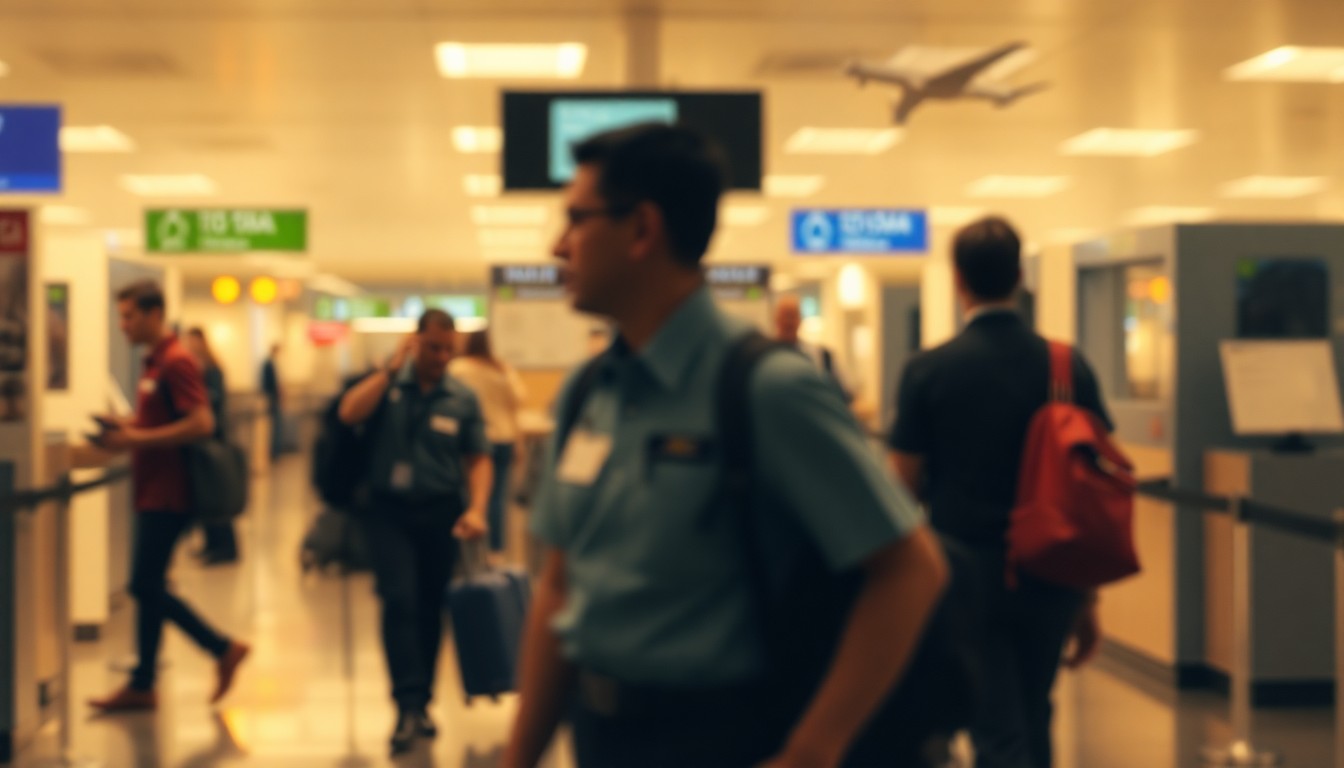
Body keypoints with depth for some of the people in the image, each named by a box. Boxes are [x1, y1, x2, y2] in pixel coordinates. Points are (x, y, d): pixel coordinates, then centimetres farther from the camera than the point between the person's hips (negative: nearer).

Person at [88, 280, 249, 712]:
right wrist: (127, 429, 8)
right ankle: (141, 685, 14)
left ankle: (224, 650, 3)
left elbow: (200, 424, -24)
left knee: (146, 586, -8)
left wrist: (137, 439, -21)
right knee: (148, 587, 10)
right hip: (154, 494, 10)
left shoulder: (176, 361, -15)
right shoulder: (155, 361, 15)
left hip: (167, 495, -10)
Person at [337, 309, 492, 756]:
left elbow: (478, 459, 2)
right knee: (399, 601, -15)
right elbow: (349, 413, -15)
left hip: (440, 513, 1)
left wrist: (476, 509, -13)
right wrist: (392, 368, -14)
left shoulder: (462, 399, 3)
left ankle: (421, 704, 22)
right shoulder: (387, 385, 3)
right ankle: (409, 705, -16)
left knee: (430, 610, 9)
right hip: (388, 510, -1)